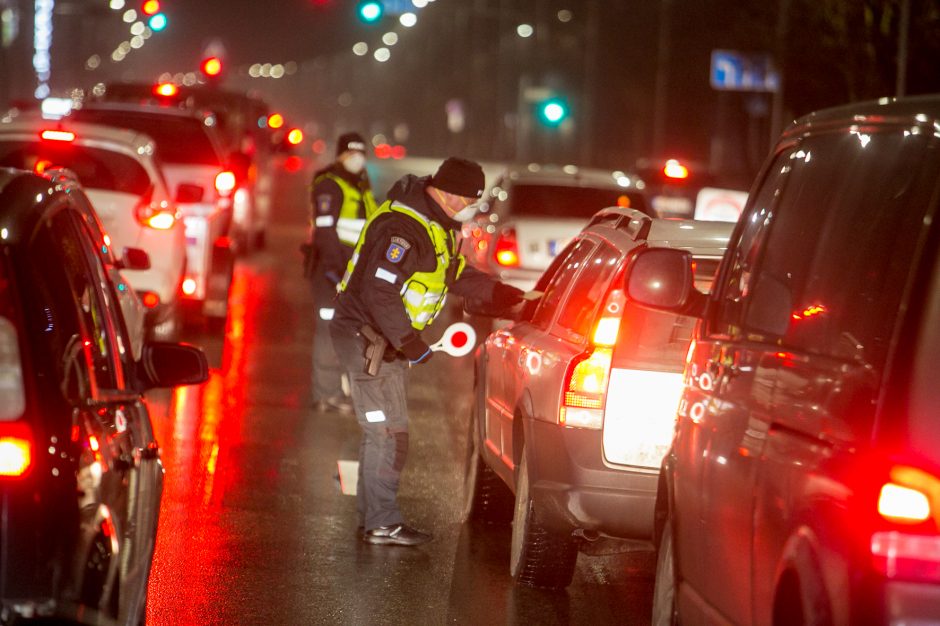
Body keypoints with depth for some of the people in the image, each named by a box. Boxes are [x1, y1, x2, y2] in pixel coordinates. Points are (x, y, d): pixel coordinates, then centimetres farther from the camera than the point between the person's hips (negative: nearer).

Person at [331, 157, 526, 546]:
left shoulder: (435, 225, 9)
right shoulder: (405, 228, -24)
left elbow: (456, 274, 22)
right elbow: (379, 292, -29)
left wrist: (501, 294, 12)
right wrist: (410, 343, -26)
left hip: (385, 339, 11)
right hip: (367, 339, -11)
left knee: (381, 434, 16)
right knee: (388, 434, -9)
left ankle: (372, 516, 24)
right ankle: (382, 523, -6)